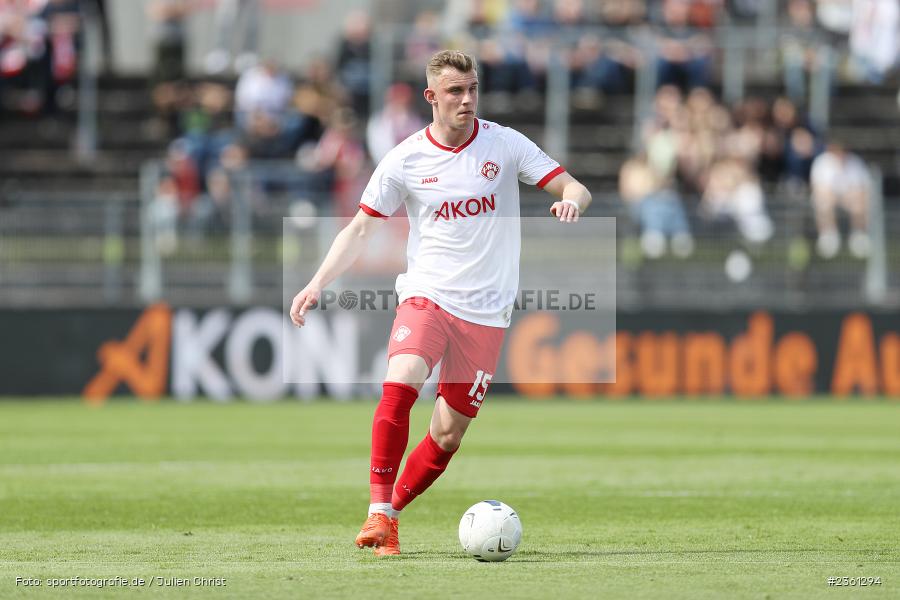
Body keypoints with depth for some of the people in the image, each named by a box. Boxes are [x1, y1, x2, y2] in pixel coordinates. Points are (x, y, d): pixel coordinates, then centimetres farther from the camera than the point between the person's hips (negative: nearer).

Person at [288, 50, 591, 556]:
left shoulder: (504, 144, 0)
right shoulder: (405, 159, 0)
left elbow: (573, 187, 0)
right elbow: (361, 229, 5)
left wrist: (572, 200, -25)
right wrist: (317, 285, -7)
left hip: (487, 311, 1)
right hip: (427, 296, -1)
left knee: (449, 433, 1)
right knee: (400, 385, -27)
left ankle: (390, 515, 19)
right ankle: (380, 512, -22)